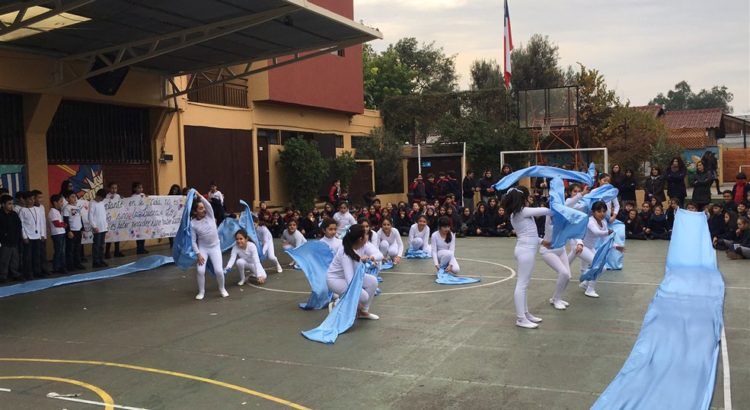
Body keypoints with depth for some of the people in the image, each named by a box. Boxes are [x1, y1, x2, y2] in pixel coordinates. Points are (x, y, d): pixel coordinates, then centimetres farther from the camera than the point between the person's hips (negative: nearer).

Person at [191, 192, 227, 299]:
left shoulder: (209, 215, -6)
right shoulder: (193, 223, -10)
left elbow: (208, 205, -28)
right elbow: (193, 240, -9)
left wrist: (199, 196, -36)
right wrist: (198, 254, -15)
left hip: (215, 247, 0)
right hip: (202, 248, 0)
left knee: (218, 270, -10)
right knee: (200, 270, -14)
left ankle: (222, 289, 16)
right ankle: (201, 291, 8)